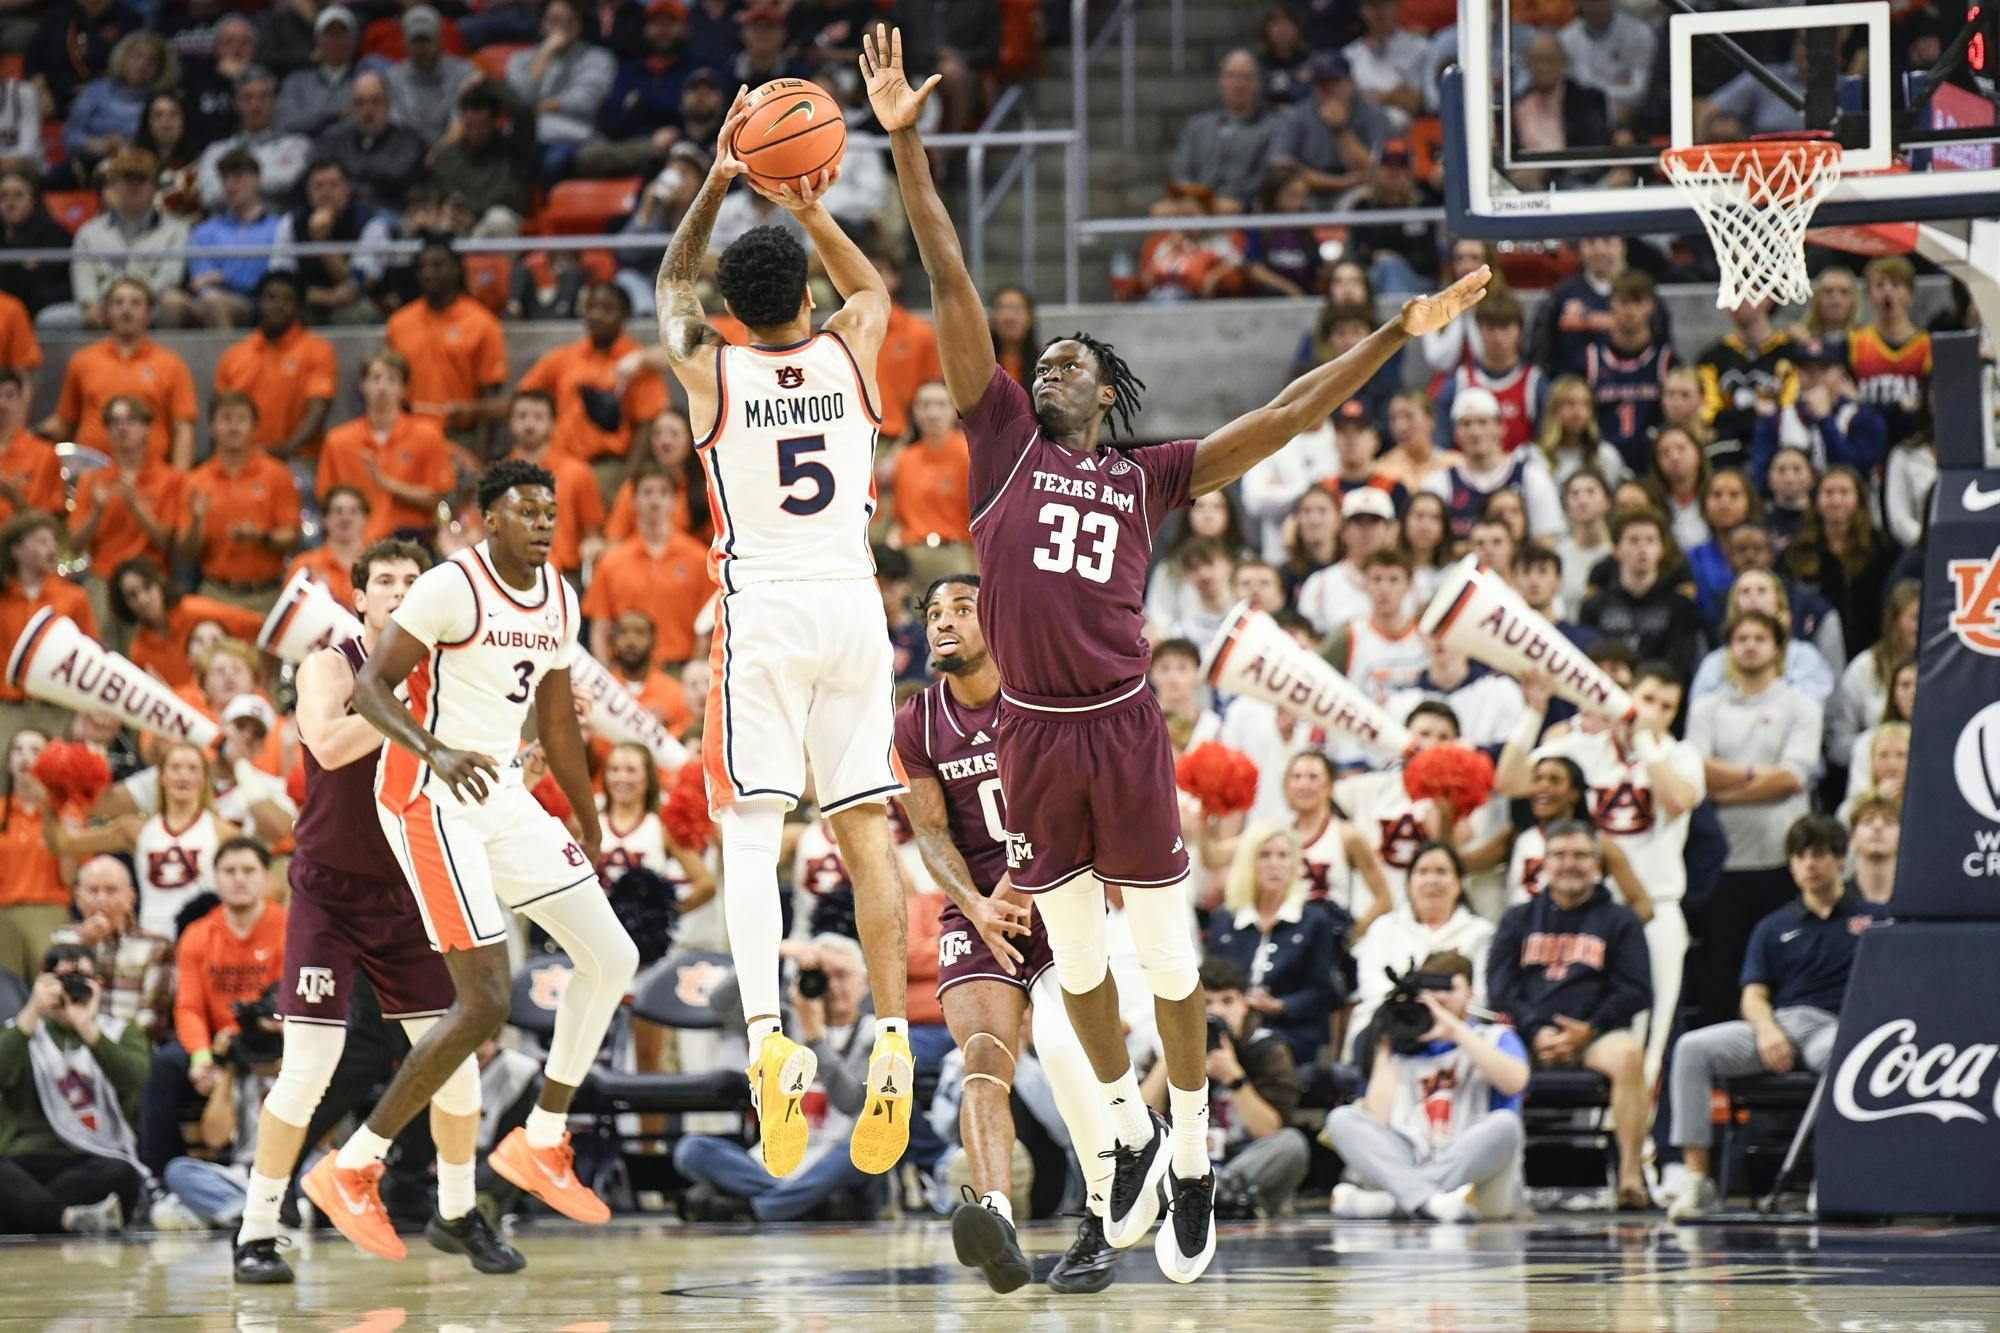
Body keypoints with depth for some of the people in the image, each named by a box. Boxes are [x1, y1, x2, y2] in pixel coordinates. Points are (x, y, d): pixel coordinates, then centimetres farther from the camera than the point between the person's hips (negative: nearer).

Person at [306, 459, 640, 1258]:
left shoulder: (559, 601, 11)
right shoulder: (452, 588, -14)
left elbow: (556, 718, 23)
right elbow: (371, 685, -18)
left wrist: (590, 829, 27)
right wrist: (437, 753, -35)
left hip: (501, 797, 9)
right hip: (433, 802, -9)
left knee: (612, 957, 8)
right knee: (484, 1003, -15)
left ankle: (541, 1143, 21)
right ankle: (351, 1171, -7)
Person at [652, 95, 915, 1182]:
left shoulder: (711, 370, -1)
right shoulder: (850, 353, 3)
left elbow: (671, 288, 21)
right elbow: (872, 286, 28)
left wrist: (716, 184, 18)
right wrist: (809, 210, 20)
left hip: (761, 612, -2)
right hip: (852, 603, 2)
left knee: (751, 832, -8)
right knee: (865, 828, 7)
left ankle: (767, 1034, -26)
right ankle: (890, 1035, 1)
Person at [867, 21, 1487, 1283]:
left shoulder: (1151, 476, 8)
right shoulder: (1005, 439, 8)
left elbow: (1288, 416, 8)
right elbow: (954, 286, 5)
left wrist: (1399, 334, 2)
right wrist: (906, 144, 4)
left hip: (1125, 728, -1)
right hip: (1033, 733, 1)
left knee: (1167, 954, 3)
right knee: (1077, 956, 12)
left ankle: (1195, 1162, 15)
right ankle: (1132, 1131, 32)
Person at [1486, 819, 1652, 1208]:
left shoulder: (1618, 920, 15)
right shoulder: (1519, 920, 20)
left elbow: (1636, 990, 5)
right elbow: (1499, 986, 9)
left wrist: (1589, 1030, -9)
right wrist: (1535, 1031, -8)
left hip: (1593, 1036, -2)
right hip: (1528, 1036, 2)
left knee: (1627, 1053, -37)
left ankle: (1630, 1177, -38)